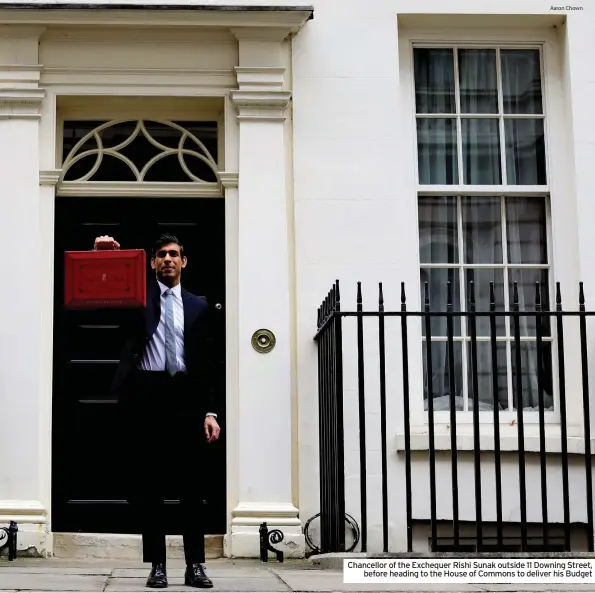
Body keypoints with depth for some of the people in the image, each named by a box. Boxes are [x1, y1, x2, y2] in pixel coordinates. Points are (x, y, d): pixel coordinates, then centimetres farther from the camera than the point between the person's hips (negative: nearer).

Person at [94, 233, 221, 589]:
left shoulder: (198, 306, 14)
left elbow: (205, 363, 11)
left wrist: (210, 411, 2)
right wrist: (103, 257, -22)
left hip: (185, 398, 1)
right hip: (145, 396, -1)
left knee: (192, 485, 1)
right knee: (148, 485, 1)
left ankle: (196, 564, 7)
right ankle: (157, 565, 7)